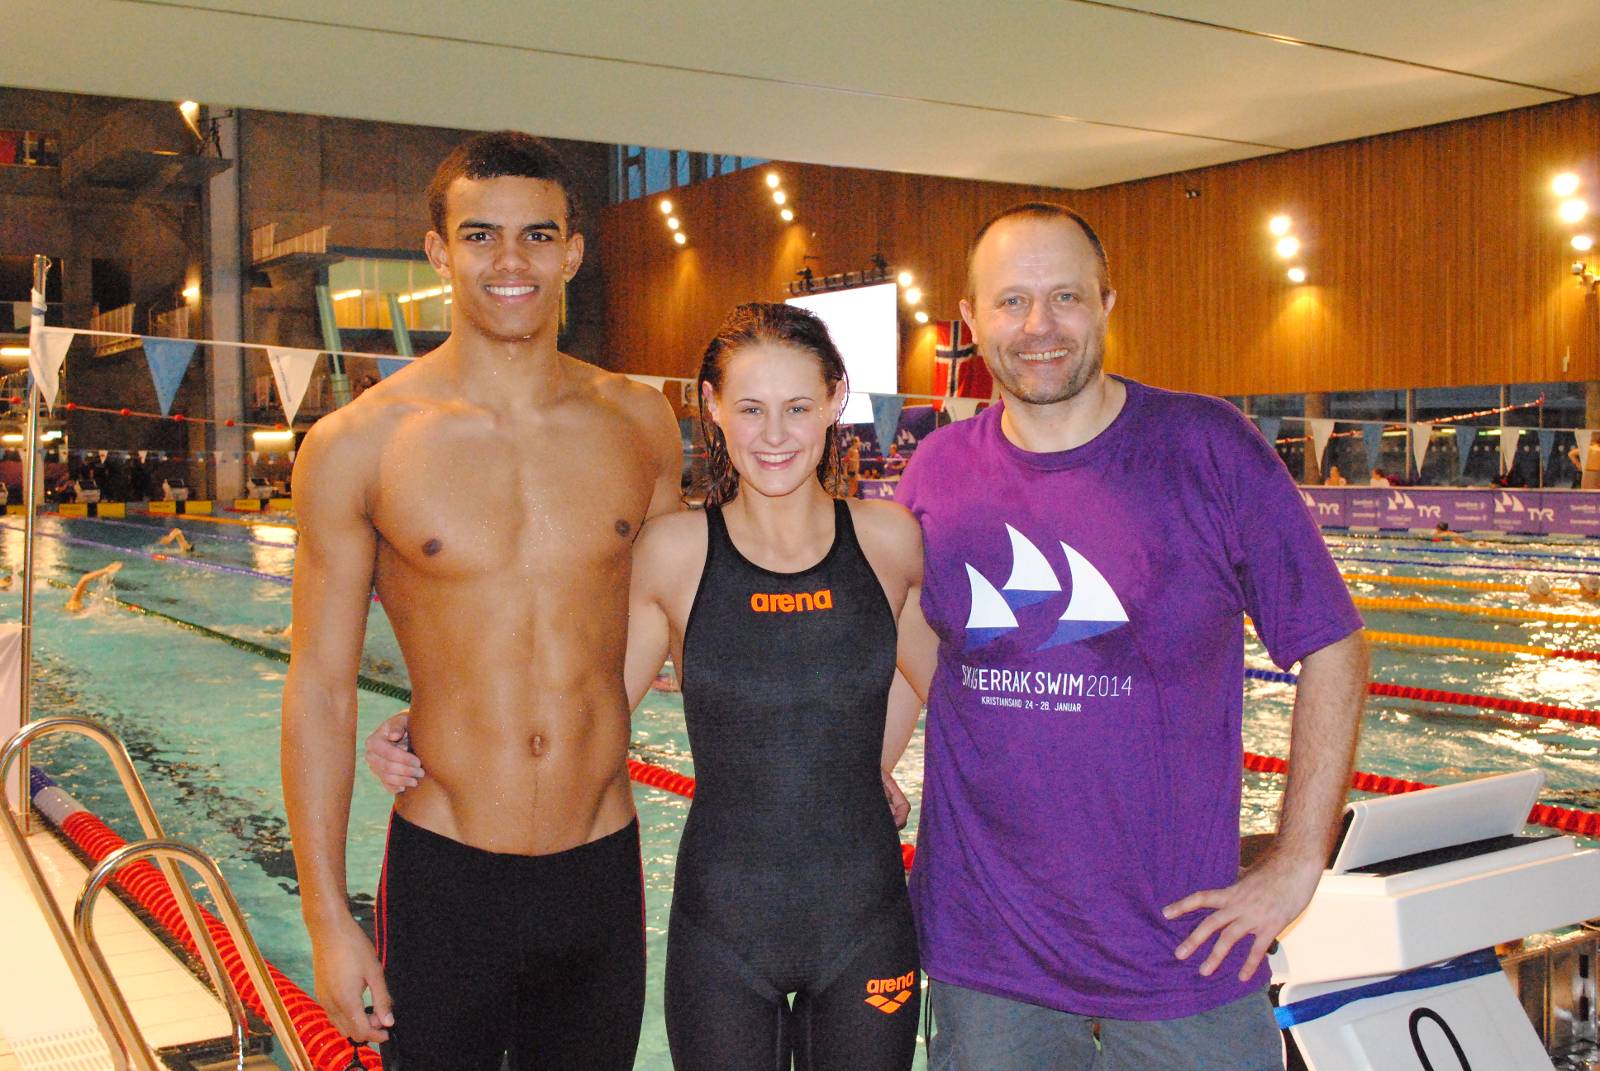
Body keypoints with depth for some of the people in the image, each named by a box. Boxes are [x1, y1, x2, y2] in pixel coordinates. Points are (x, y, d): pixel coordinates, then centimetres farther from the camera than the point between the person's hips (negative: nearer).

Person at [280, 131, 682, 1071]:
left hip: (604, 869, 3)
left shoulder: (639, 423, 2)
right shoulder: (356, 446, -6)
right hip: (444, 880, -2)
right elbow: (320, 688, -3)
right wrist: (327, 916, -3)